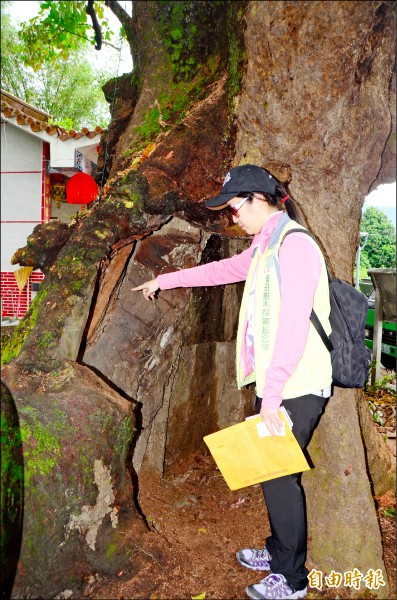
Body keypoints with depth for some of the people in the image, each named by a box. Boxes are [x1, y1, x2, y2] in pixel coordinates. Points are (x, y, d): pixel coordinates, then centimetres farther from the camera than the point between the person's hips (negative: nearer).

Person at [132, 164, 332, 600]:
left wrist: (270, 398, -23)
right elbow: (220, 269, 26)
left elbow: (294, 328, -24)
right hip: (275, 384, 8)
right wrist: (165, 280, 34)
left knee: (279, 476, 3)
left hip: (296, 388, -8)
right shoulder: (265, 247, 12)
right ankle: (278, 552, 39)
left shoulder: (294, 245, -17)